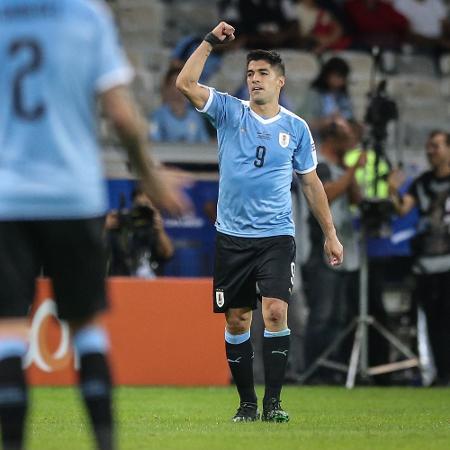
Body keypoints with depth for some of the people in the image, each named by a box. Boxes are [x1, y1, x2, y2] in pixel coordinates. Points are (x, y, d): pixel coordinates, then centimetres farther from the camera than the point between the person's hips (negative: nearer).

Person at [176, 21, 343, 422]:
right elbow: (185, 83, -10)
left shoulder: (296, 128, 5)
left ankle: (273, 401, -10)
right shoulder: (229, 112, 3)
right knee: (237, 321, 3)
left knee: (275, 312, -17)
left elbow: (312, 182, 13)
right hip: (232, 236, 1)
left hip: (277, 237, -1)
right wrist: (211, 42, -13)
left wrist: (330, 234, 13)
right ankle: (247, 403, 14)